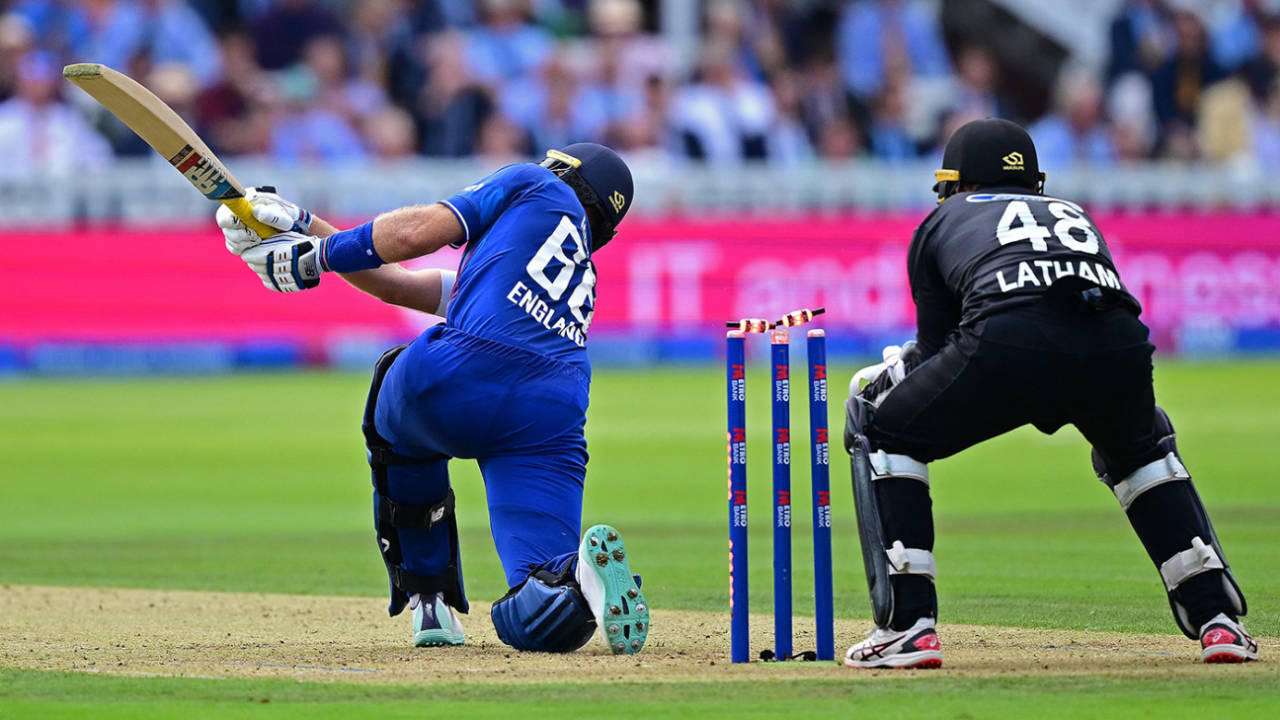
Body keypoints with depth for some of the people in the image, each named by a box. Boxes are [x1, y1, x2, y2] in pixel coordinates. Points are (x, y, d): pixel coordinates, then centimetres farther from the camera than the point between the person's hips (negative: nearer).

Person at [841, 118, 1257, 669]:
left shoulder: (943, 220, 31)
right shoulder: (1073, 214, 41)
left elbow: (937, 343, 29)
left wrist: (891, 377, 51)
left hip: (1010, 342, -4)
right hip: (1119, 344, 4)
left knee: (880, 432, 20)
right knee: (1139, 445, 37)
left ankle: (907, 624, 6)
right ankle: (1217, 620, 24)